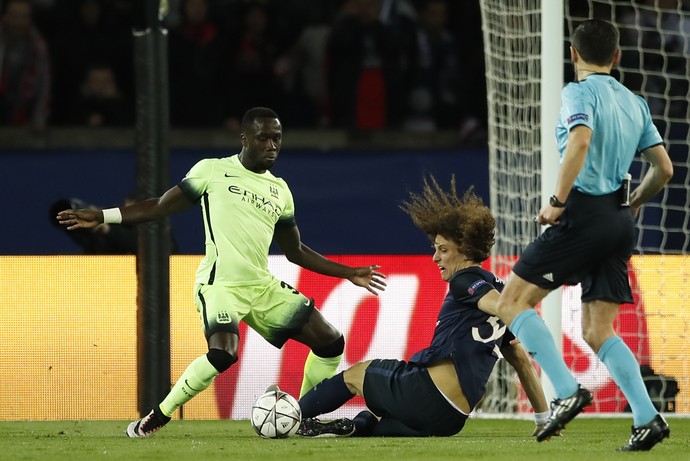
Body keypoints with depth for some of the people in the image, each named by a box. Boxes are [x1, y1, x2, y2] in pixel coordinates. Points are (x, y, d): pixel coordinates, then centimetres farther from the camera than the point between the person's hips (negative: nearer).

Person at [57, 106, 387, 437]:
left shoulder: (280, 190, 17)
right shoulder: (213, 171, 2)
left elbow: (295, 252, 26)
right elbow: (161, 206, 7)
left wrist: (349, 273, 24)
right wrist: (101, 217, 0)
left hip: (262, 286, 6)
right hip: (220, 283, -6)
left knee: (330, 342, 0)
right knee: (223, 354, -32)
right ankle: (155, 419, -15)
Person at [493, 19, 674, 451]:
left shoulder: (579, 92, -5)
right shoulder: (635, 103, 16)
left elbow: (581, 140, -25)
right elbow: (664, 169, 16)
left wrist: (557, 201, -21)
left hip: (584, 213, -7)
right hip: (620, 221, 7)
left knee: (513, 302, 0)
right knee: (598, 331, 10)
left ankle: (568, 391, -14)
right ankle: (647, 418, -5)